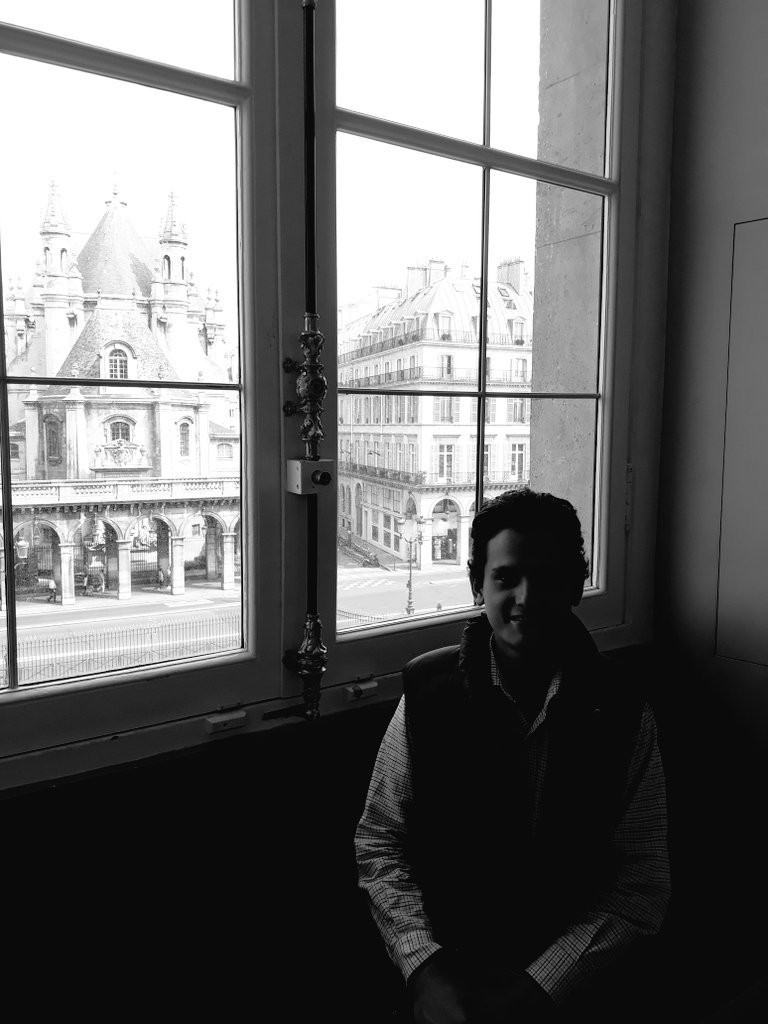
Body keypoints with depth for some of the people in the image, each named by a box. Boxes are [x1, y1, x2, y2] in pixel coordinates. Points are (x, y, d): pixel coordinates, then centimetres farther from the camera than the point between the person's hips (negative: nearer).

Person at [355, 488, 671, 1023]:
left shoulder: (622, 710, -4)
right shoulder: (426, 693, -4)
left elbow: (643, 882, -3)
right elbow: (378, 842, 1)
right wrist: (426, 969, -10)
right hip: (450, 974, 0)